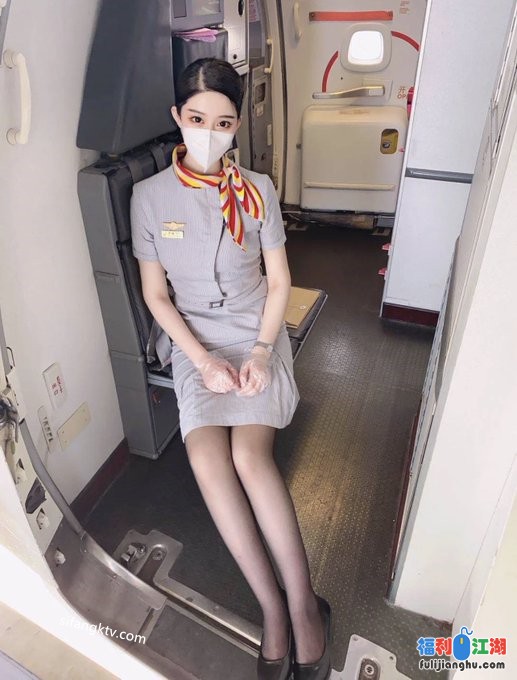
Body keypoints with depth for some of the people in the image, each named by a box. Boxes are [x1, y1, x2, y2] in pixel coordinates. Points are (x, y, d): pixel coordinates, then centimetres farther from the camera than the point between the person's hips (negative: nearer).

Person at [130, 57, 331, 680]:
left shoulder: (257, 190, 1)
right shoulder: (150, 195, 0)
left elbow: (279, 283, 3)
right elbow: (155, 294, 1)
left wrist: (262, 351, -11)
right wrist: (202, 359, -12)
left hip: (257, 334, 0)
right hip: (194, 341, 1)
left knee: (248, 453, -24)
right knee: (206, 457, -24)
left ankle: (301, 604, -8)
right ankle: (278, 607, -10)